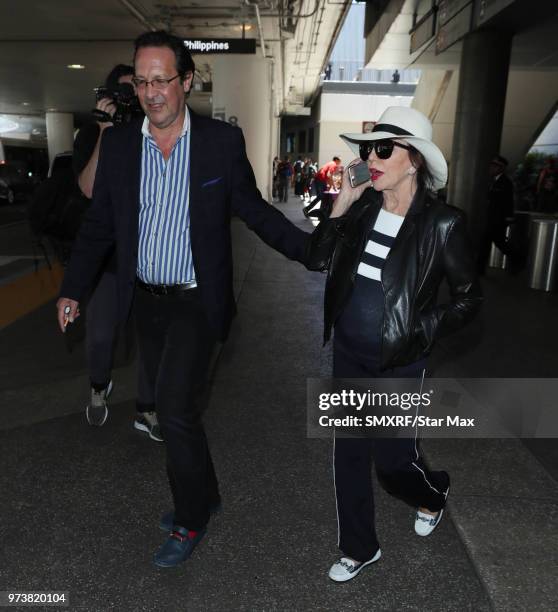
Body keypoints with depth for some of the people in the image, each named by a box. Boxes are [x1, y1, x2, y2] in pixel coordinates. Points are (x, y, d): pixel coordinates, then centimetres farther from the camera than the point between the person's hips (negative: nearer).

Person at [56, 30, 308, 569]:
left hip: (196, 301, -4)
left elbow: (254, 211, 0)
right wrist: (72, 289, 2)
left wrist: (314, 251, -8)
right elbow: (99, 225, 7)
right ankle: (201, 494, 39)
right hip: (145, 301, 5)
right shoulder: (117, 143, 2)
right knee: (172, 408, 15)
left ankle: (190, 519, 15)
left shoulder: (223, 142, -7)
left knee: (175, 407, -11)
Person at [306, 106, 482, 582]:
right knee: (348, 453, 14)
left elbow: (469, 297, -7)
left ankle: (433, 494, 49)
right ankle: (359, 548, 37)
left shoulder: (441, 223, -15)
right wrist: (341, 204, -12)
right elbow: (318, 261, -3)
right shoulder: (364, 207, -2)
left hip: (398, 365, -5)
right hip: (349, 355, 5)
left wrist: (420, 333, -13)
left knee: (392, 458, 11)